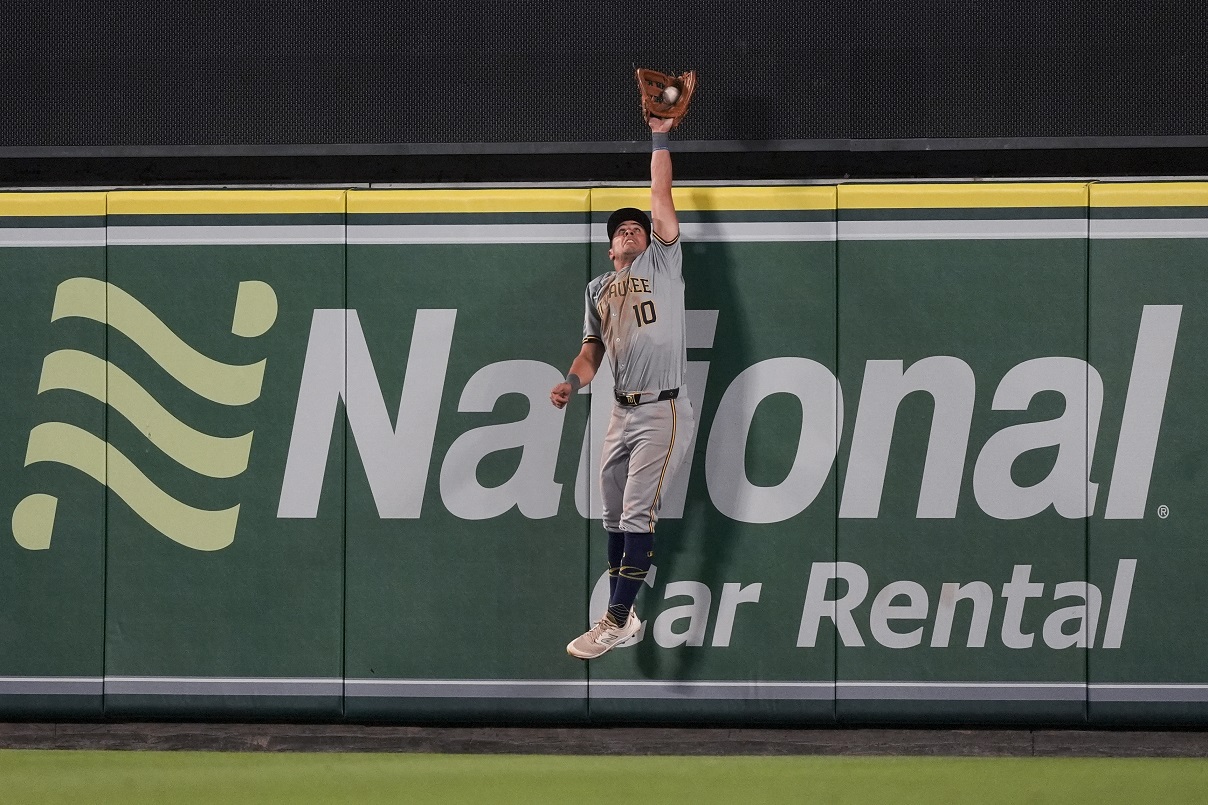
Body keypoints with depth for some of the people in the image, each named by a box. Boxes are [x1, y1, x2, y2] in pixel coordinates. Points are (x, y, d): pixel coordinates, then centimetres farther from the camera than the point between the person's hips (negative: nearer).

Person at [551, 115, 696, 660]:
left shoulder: (663, 264, 4)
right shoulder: (599, 288, 18)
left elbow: (661, 199, 0)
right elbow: (592, 349, 13)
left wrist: (660, 138, 2)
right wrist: (571, 383, -7)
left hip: (663, 411, -7)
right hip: (622, 411, 7)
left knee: (637, 514, -12)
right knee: (614, 516, 9)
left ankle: (615, 621, -14)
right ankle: (624, 616, 19)